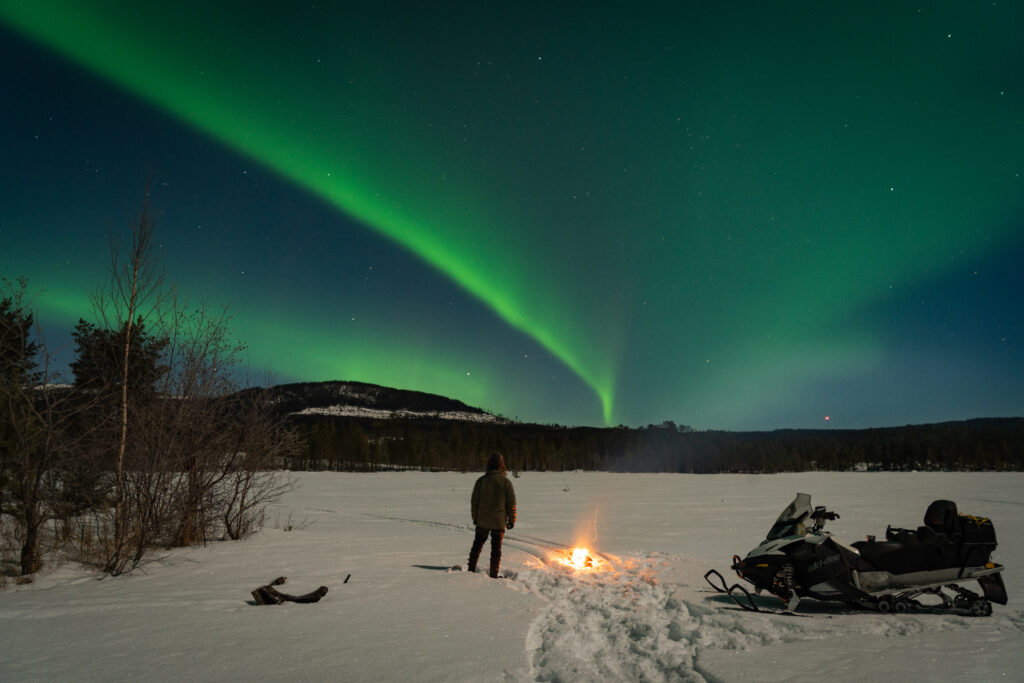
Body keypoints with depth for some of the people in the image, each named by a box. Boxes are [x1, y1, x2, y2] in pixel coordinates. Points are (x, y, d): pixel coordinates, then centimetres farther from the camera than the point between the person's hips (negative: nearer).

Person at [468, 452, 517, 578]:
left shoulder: (481, 481, -5)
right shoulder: (506, 482, -9)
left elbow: (474, 501, 2)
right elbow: (511, 503, -6)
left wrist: (475, 517, 13)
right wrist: (512, 520, 3)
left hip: (482, 521, 2)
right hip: (499, 521, -1)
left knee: (477, 544, 17)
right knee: (496, 548, 7)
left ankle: (471, 569, 21)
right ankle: (493, 575, 9)